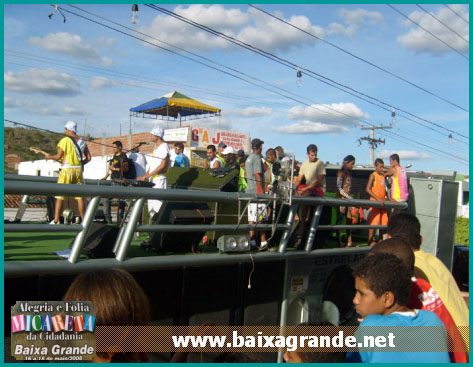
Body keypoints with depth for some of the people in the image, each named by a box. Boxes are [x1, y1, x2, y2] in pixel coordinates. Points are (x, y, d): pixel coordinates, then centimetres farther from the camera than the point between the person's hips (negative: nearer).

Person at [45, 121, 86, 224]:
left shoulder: (65, 140, -4)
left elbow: (58, 156, -6)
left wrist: (49, 156, 12)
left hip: (67, 170, -4)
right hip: (79, 170, 4)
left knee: (59, 195, 0)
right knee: (80, 196, 6)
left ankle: (55, 220, -4)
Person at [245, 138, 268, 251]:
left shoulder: (248, 158, 16)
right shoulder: (257, 158, -11)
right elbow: (258, 177, -18)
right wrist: (263, 192, -16)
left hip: (249, 190, 9)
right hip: (257, 191, -9)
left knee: (251, 218, 9)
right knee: (261, 218, -5)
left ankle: (251, 241, 11)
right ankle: (263, 242, -3)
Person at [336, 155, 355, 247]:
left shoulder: (349, 172, 15)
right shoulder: (341, 172, -9)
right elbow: (339, 188, -15)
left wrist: (350, 197, 6)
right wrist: (349, 197, -18)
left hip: (348, 198, 8)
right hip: (341, 198, -8)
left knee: (349, 219, 6)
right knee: (340, 219, -4)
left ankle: (349, 241, 10)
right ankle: (339, 241, 0)